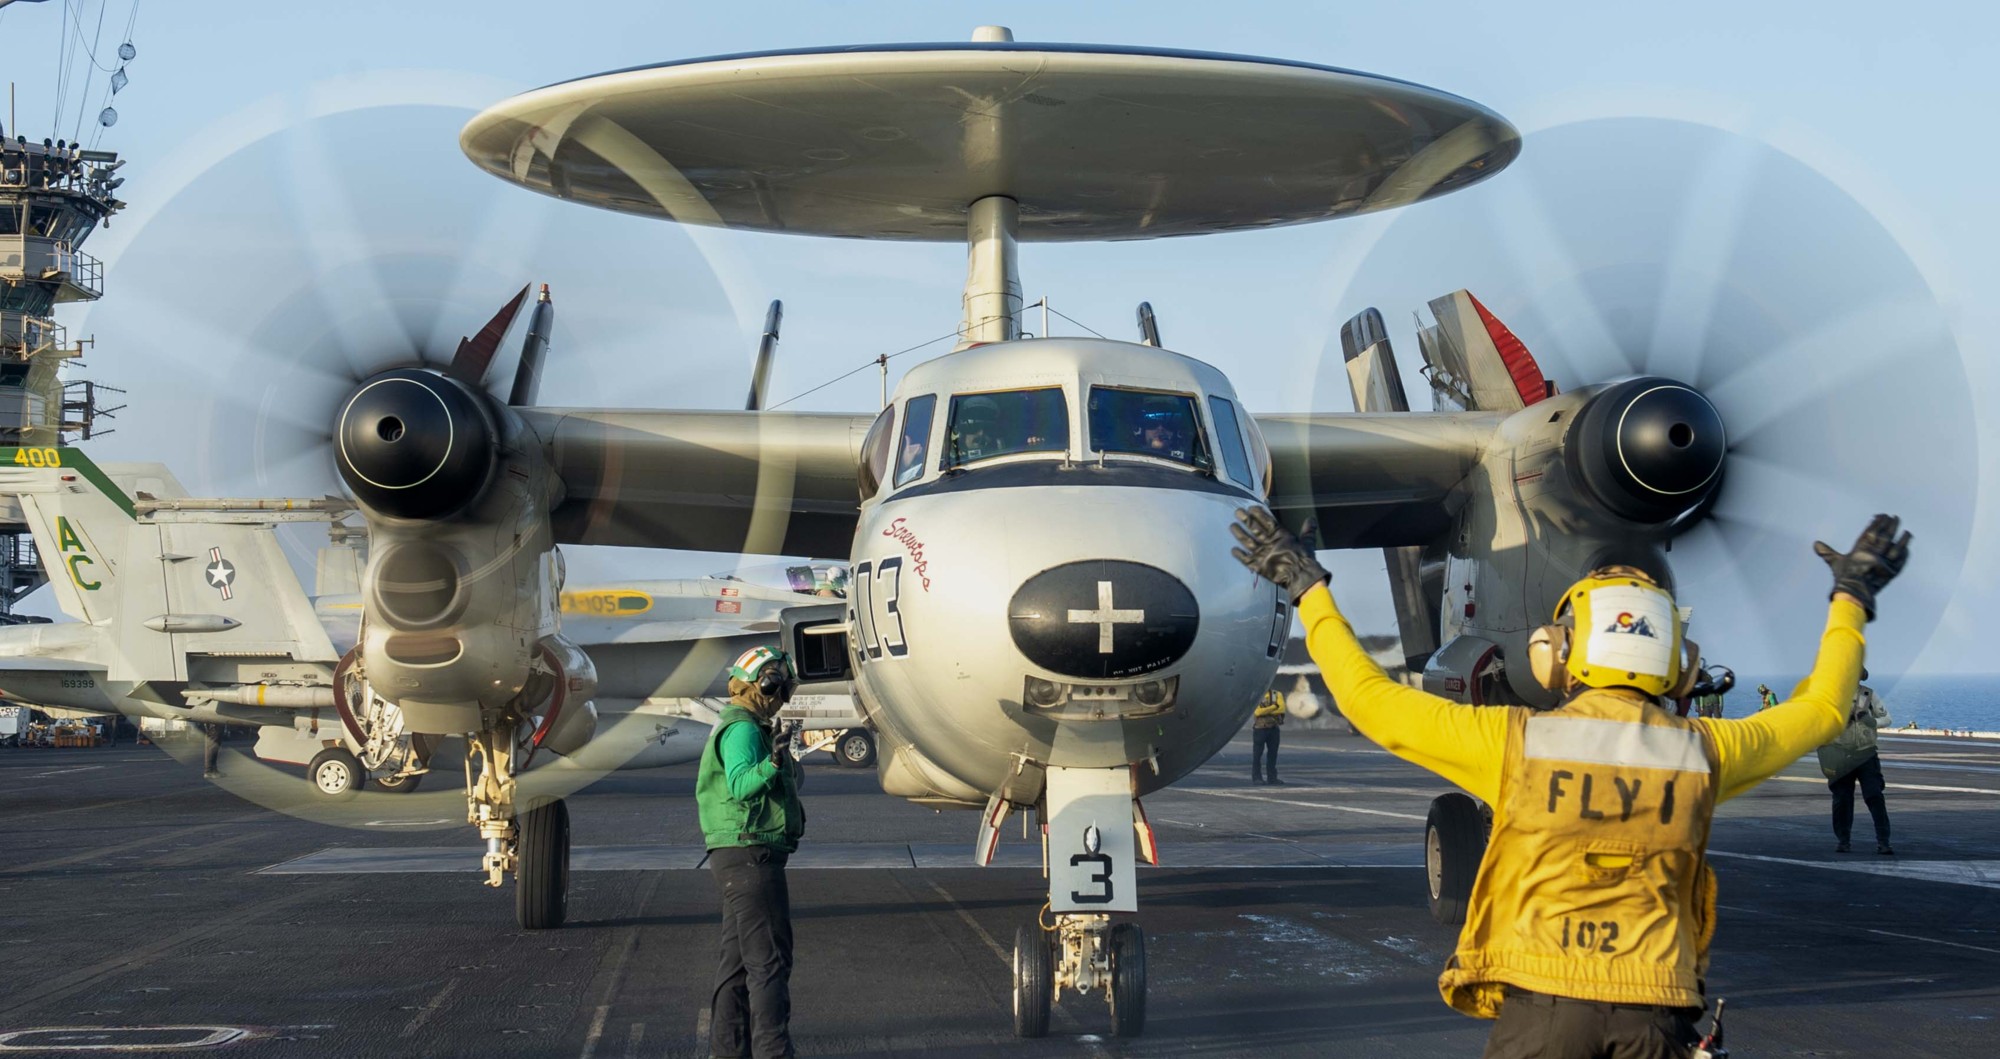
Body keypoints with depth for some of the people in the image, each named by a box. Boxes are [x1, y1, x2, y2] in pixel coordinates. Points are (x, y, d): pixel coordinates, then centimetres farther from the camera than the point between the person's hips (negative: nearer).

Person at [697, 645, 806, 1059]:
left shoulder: (752, 727, 18)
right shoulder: (742, 729, -15)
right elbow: (740, 784, -30)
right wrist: (772, 764, -46)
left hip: (744, 857, 11)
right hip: (751, 854, -11)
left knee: (739, 958, 13)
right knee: (769, 959, -11)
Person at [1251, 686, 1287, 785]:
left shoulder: (1277, 694, 7)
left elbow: (1281, 709, -9)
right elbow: (1257, 711, -15)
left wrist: (1266, 711, -14)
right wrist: (1273, 707, -16)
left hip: (1274, 728, 3)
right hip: (1260, 728, -3)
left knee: (1273, 753, 6)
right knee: (1257, 753, -1)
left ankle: (1272, 777, 13)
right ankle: (1256, 777, 4)